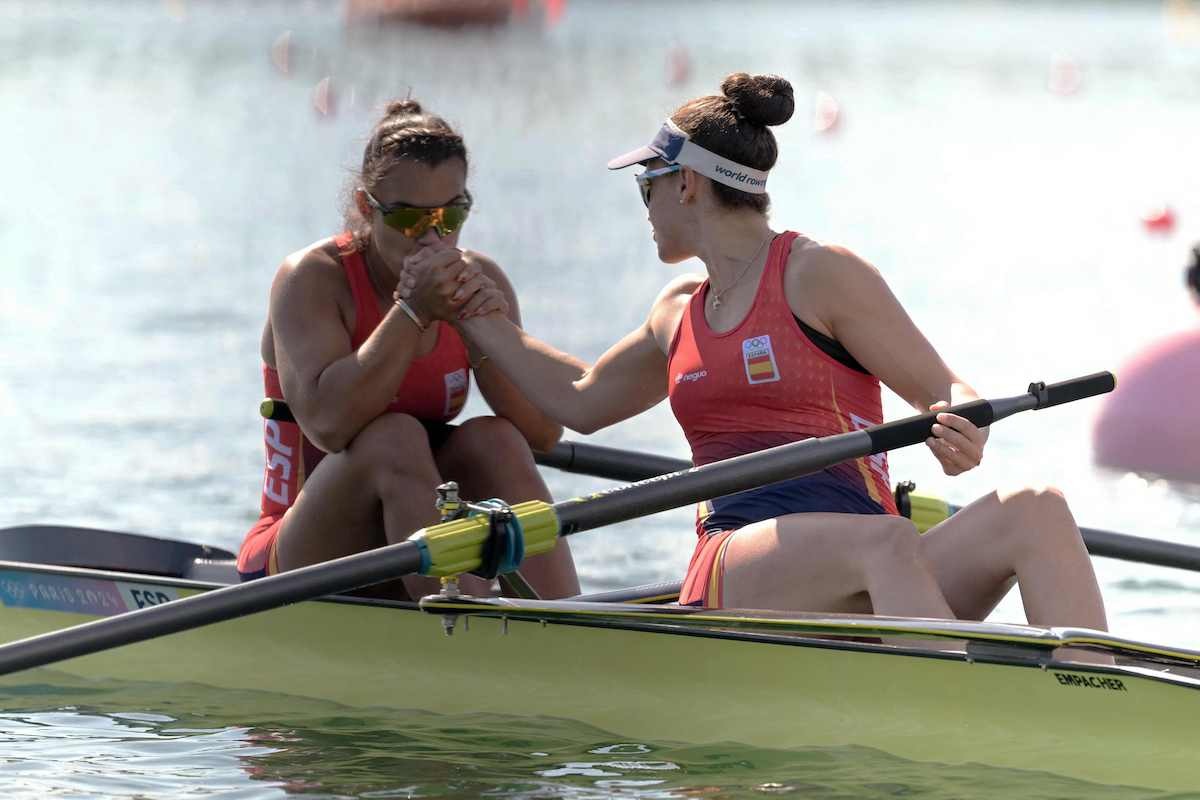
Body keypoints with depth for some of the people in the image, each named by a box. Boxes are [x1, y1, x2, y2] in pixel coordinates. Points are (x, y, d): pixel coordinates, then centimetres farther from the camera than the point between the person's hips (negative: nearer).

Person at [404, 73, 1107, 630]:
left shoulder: (819, 277, 8)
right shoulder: (678, 314, 26)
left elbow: (947, 390, 4)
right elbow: (581, 401, 42)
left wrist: (965, 434, -20)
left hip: (863, 597, -1)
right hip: (732, 579, 2)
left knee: (1034, 511, -30)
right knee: (890, 542, -35)